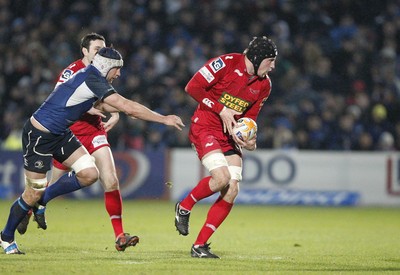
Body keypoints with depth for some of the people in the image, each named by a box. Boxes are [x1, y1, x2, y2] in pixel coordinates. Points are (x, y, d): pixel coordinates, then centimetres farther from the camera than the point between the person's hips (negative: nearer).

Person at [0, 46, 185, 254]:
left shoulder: (91, 77, 6)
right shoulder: (93, 80, -22)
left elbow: (99, 105, 29)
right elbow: (127, 107, -25)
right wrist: (164, 119, -20)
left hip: (60, 135, 9)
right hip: (38, 135, -9)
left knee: (89, 174, -4)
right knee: (34, 192, -3)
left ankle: (43, 199, 14)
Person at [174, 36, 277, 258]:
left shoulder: (264, 85, 5)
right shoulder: (226, 63, -15)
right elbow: (193, 87, -16)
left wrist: (250, 141, -6)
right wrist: (221, 110, -17)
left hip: (230, 136, 7)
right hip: (204, 129, -7)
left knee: (232, 191, -6)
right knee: (222, 177, -26)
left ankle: (200, 245, 2)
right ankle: (184, 207, 3)